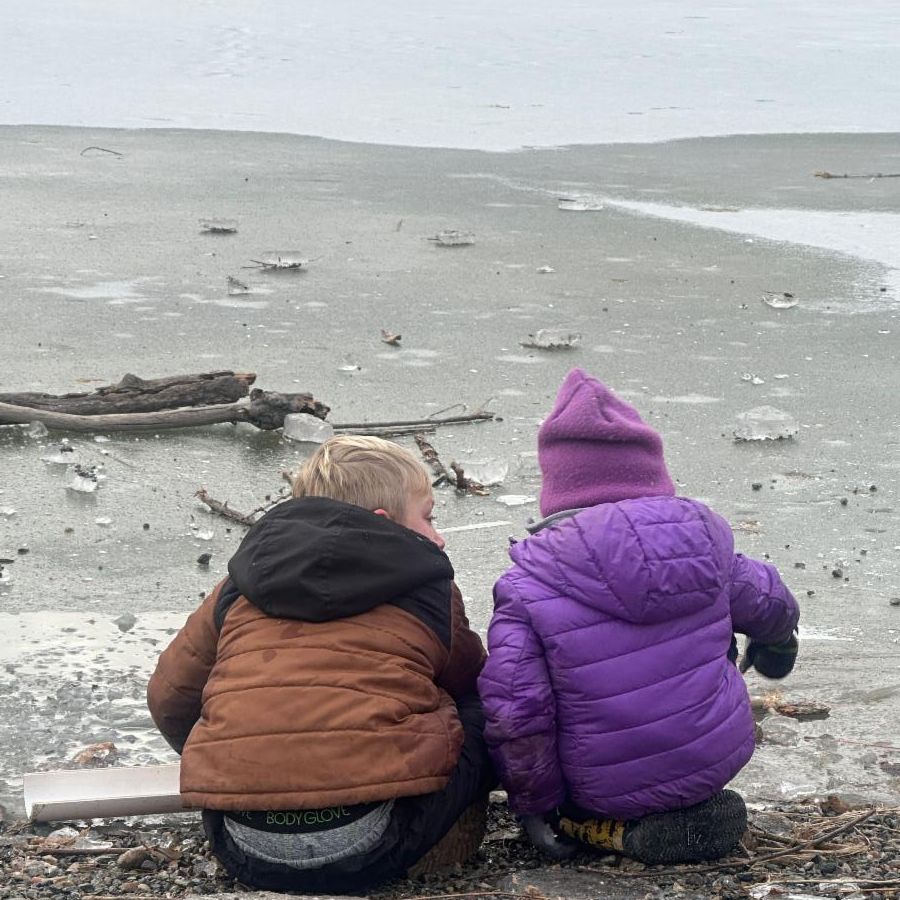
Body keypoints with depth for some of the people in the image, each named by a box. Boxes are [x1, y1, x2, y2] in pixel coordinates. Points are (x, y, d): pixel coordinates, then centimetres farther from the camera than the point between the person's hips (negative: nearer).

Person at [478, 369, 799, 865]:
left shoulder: (529, 583, -15)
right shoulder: (702, 535, -3)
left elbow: (514, 711, -19)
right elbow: (770, 606, 15)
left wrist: (535, 806, -2)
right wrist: (775, 644, 41)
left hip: (608, 792, -3)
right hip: (719, 762, 3)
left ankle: (619, 830, 5)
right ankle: (697, 806, 20)